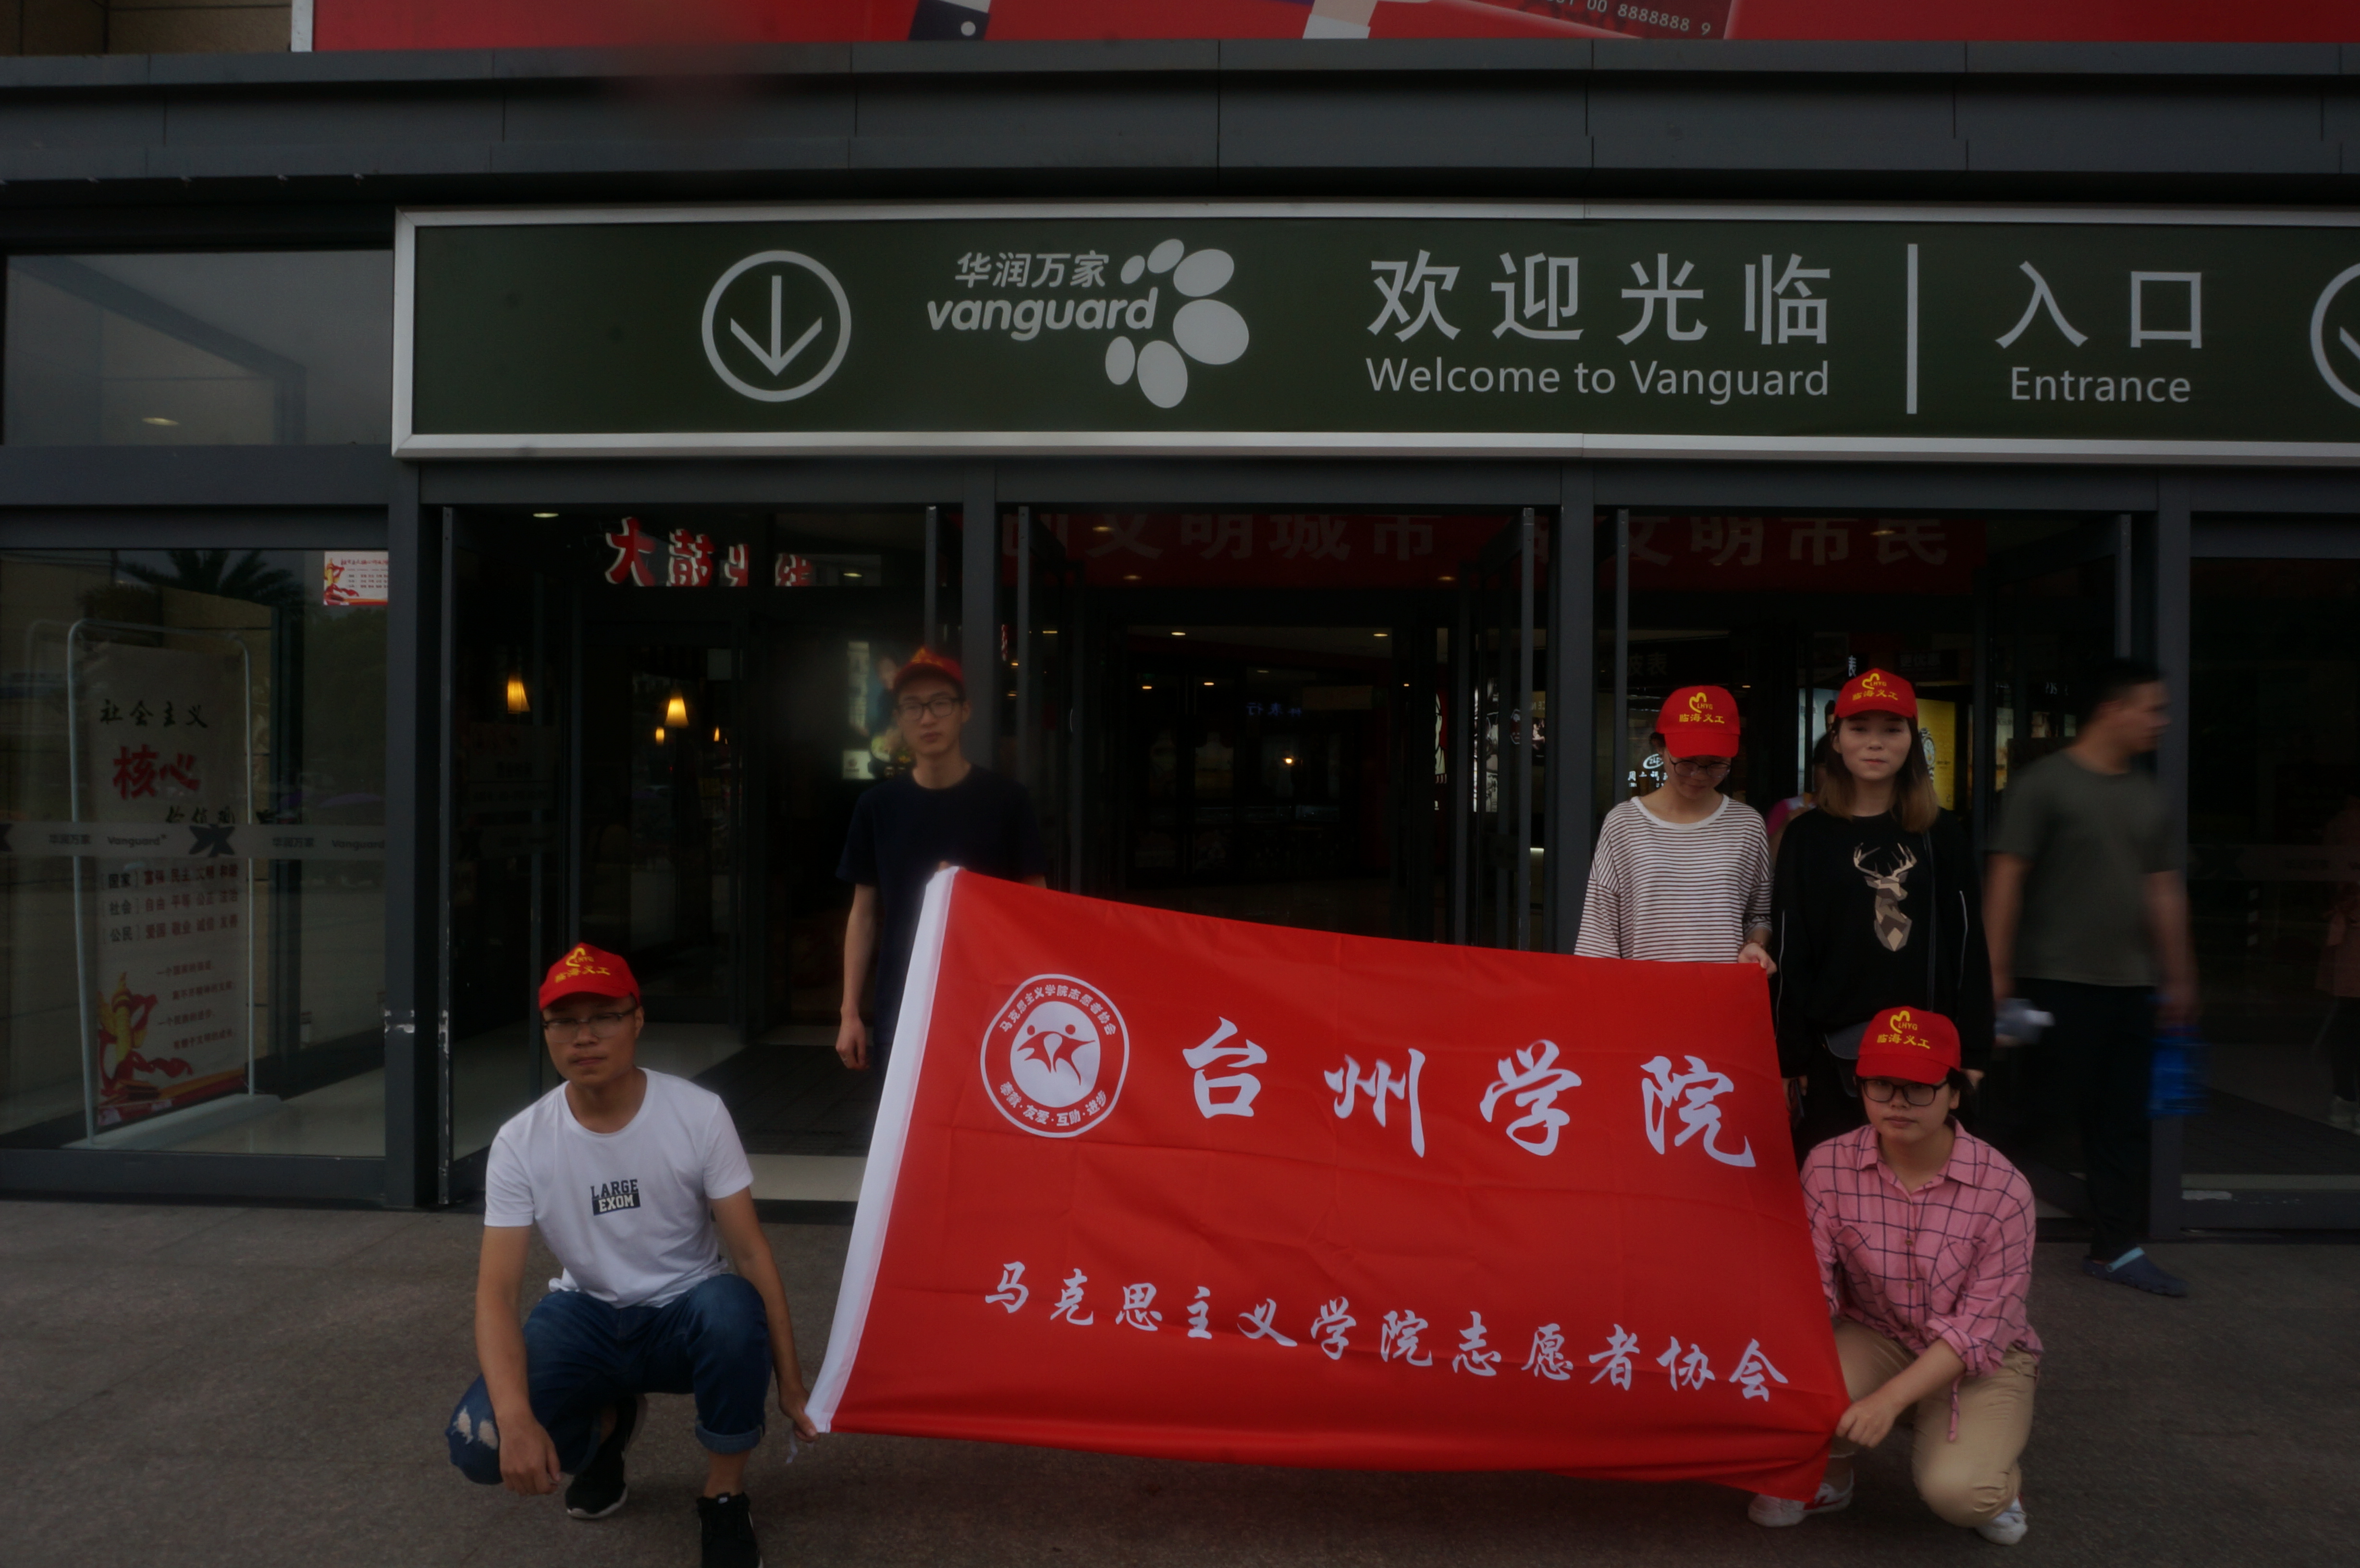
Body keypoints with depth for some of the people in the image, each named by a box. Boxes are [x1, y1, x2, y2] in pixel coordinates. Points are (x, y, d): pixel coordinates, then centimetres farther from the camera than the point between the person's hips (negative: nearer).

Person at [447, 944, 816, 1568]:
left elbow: (750, 1252, -15)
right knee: (479, 1442, -24)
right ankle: (607, 1424, 13)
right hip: (587, 1317, 2)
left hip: (686, 1313, -2)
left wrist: (789, 1381, -16)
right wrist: (516, 1416, -33)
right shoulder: (520, 1141, -13)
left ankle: (725, 1499, -10)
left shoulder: (700, 1114, -17)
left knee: (731, 1308, -38)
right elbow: (496, 1291, -17)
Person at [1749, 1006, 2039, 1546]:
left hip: (1983, 1358, -2)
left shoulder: (2003, 1189, -21)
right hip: (1876, 1337, 2)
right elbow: (1811, 1284, -15)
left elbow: (1980, 1327, -21)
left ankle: (1997, 1478, 13)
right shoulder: (1830, 1166, -14)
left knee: (1955, 1490, -28)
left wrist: (1889, 1399, -31)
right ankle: (1829, 1478, 8)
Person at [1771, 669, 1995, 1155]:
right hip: (1832, 1054, -1)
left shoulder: (1942, 834, 6)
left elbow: (1967, 947, 6)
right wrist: (1789, 1060, -2)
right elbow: (1789, 955, 1)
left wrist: (1972, 1054, 1)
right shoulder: (1808, 836, 3)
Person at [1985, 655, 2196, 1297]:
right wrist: (1997, 973, -15)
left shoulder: (2148, 796, 12)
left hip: (2128, 984, 7)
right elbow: (2006, 880, -12)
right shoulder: (2044, 783, -9)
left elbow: (2164, 890, 17)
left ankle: (2115, 1248, 20)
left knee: (2123, 1122, 10)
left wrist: (2179, 979, 17)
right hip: (2058, 980, -7)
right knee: (2039, 1107, -2)